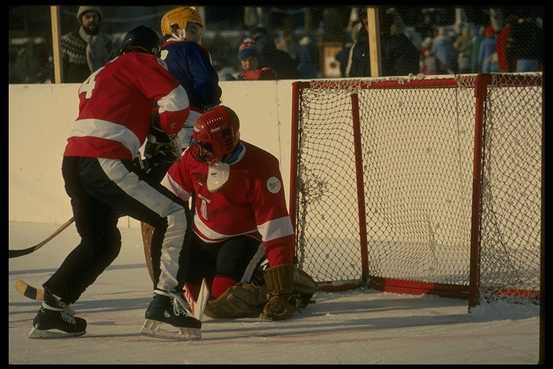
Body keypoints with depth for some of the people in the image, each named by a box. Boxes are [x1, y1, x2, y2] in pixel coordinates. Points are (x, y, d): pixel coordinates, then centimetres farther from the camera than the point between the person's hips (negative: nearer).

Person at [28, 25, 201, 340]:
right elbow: (176, 102, -6)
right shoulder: (141, 62, 6)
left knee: (102, 242, 24)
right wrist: (167, 131, 14)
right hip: (104, 163, -9)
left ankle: (52, 312, 24)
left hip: (73, 161, 9)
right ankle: (164, 306, -13)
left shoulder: (99, 75, 31)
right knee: (175, 216, -4)